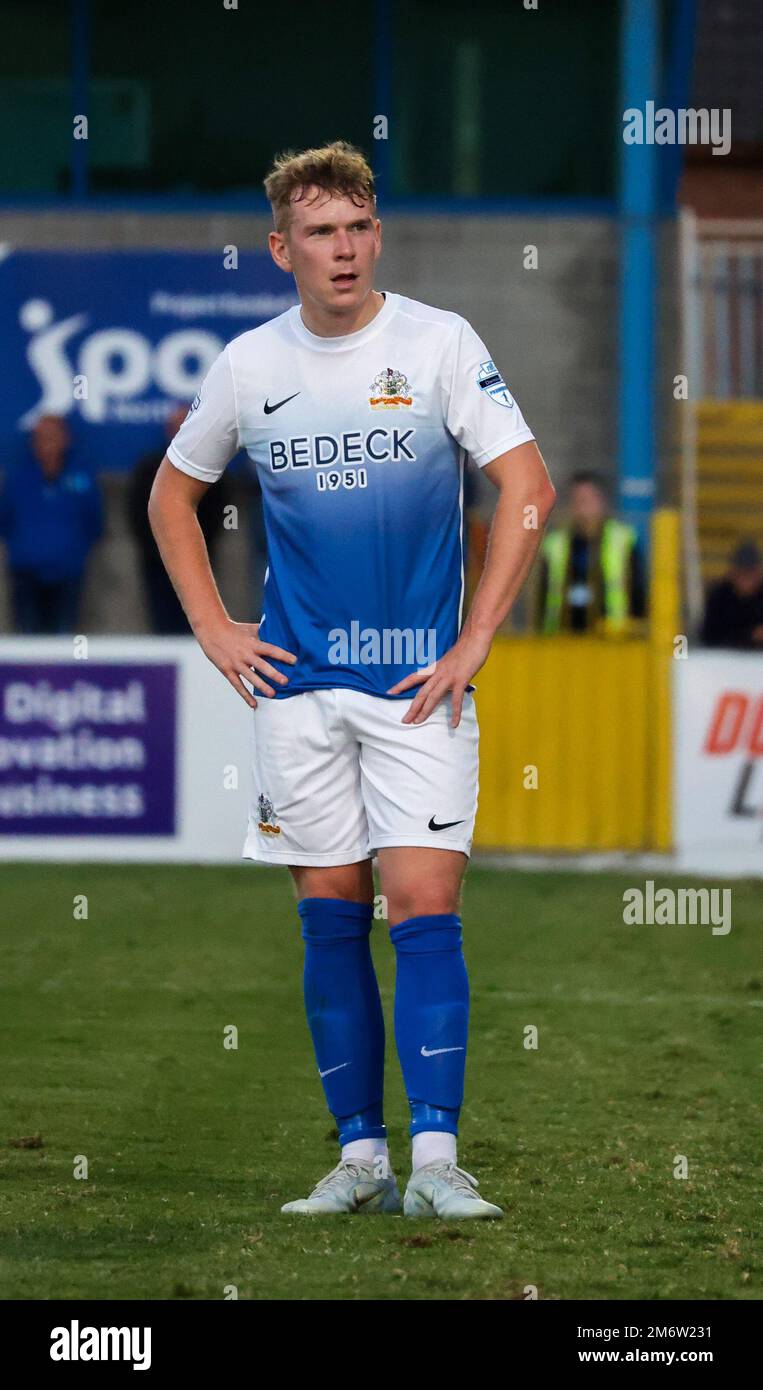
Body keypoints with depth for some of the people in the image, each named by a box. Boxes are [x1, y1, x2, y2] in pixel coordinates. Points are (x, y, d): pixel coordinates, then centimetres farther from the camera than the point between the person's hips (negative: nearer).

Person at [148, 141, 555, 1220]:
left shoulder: (438, 342, -4)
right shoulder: (249, 365, 5)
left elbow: (528, 486, -6)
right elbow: (172, 495, 19)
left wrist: (475, 642, -9)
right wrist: (214, 631, 9)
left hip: (419, 681, -3)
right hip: (298, 683, 3)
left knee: (423, 906, -10)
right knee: (331, 918, 4)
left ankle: (435, 1161, -12)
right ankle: (360, 1156, 10)